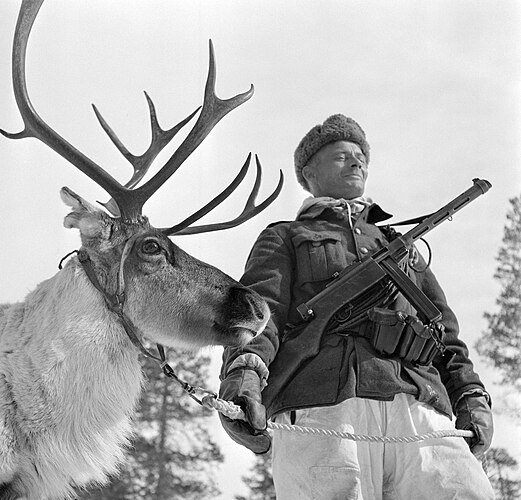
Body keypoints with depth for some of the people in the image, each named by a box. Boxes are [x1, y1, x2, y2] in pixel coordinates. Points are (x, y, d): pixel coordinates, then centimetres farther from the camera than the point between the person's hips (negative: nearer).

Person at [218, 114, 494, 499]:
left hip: (420, 412, 3)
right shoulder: (283, 239, 28)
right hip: (320, 411, -3)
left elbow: (444, 333, 33)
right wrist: (243, 370, -16)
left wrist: (472, 397, 12)